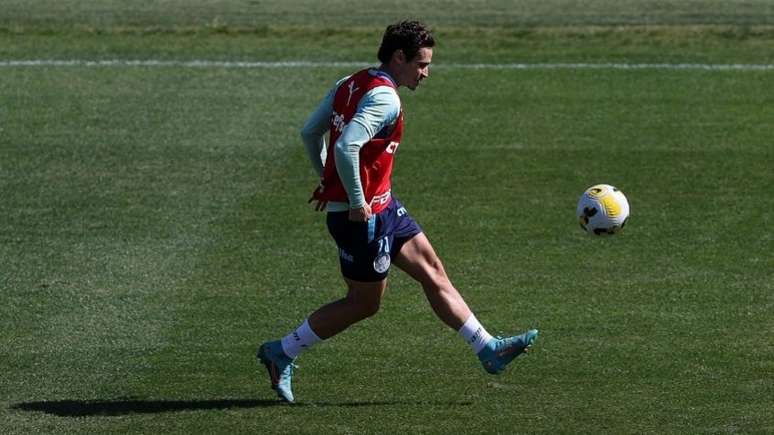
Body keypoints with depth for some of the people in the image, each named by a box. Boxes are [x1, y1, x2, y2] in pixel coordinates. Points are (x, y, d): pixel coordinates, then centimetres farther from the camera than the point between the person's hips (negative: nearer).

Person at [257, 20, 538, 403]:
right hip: (364, 213, -10)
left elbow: (309, 133, 14)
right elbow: (346, 148, -33)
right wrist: (356, 202, -23)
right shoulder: (384, 99, -21)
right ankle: (281, 354, 13)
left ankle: (488, 350, 16)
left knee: (432, 271, 12)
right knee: (365, 303, 3)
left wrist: (327, 180, 22)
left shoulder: (349, 84, 8)